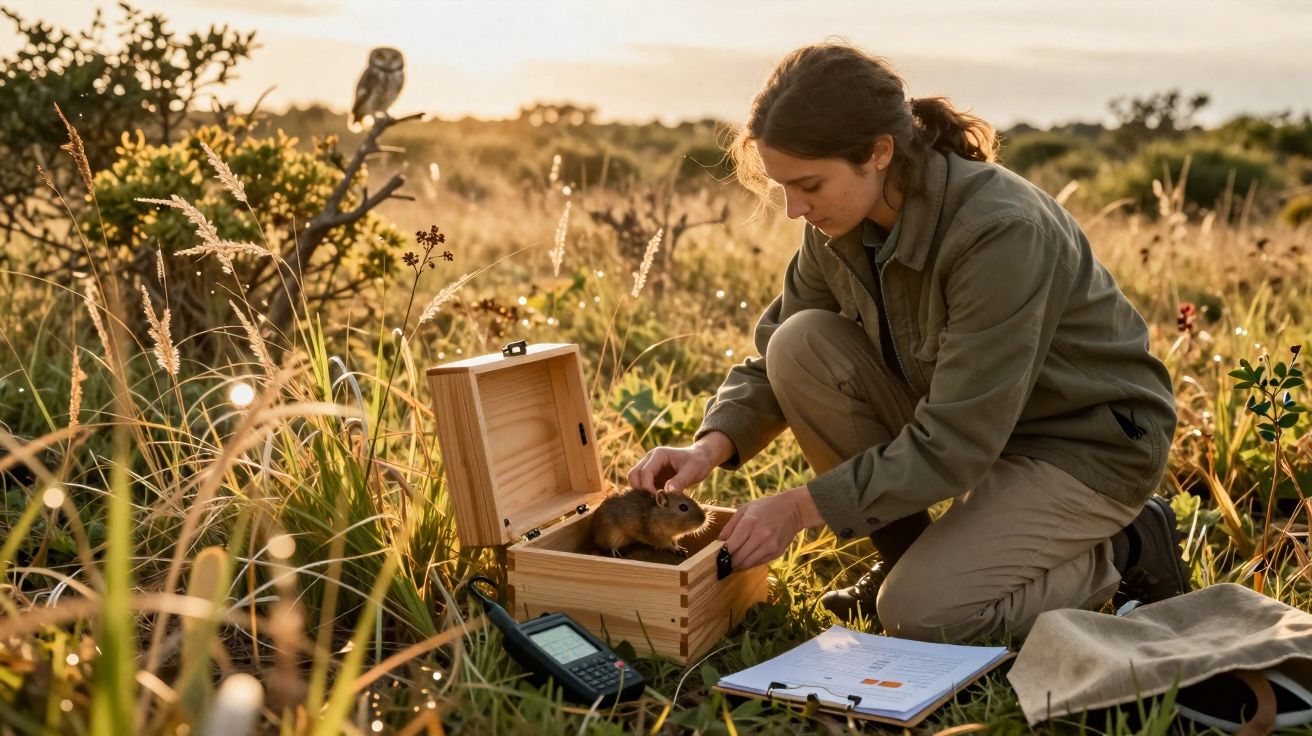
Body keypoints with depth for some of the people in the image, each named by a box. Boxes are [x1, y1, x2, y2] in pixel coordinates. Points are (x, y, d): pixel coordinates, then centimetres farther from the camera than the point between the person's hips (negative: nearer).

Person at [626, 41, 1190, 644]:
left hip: (1091, 445, -7)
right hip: (969, 422, 7)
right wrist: (711, 446, -18)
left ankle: (1124, 551, 3)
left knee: (919, 615, -22)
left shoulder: (1001, 232, -32)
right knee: (800, 345, -15)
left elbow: (954, 445, -31)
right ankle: (906, 554, 2)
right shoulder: (839, 225, -10)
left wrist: (801, 506, -29)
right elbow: (772, 356, 1)